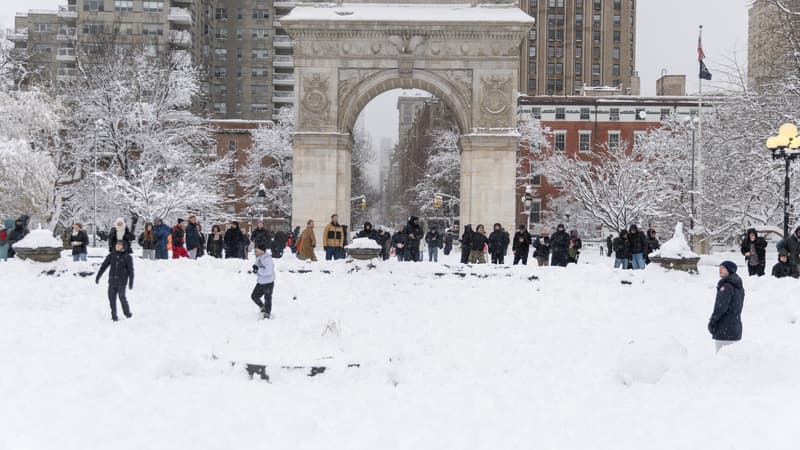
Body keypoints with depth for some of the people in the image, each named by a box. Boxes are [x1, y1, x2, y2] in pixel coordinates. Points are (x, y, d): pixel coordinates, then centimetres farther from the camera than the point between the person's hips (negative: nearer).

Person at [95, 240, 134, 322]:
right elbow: (103, 266, 11)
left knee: (122, 297, -12)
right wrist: (97, 277, 9)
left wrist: (131, 283, -5)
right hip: (112, 281, 3)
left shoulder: (127, 257, 0)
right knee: (111, 297, -1)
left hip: (121, 281, -3)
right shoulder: (111, 255, 8)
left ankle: (127, 313, 6)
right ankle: (114, 316, 8)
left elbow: (130, 271, 0)